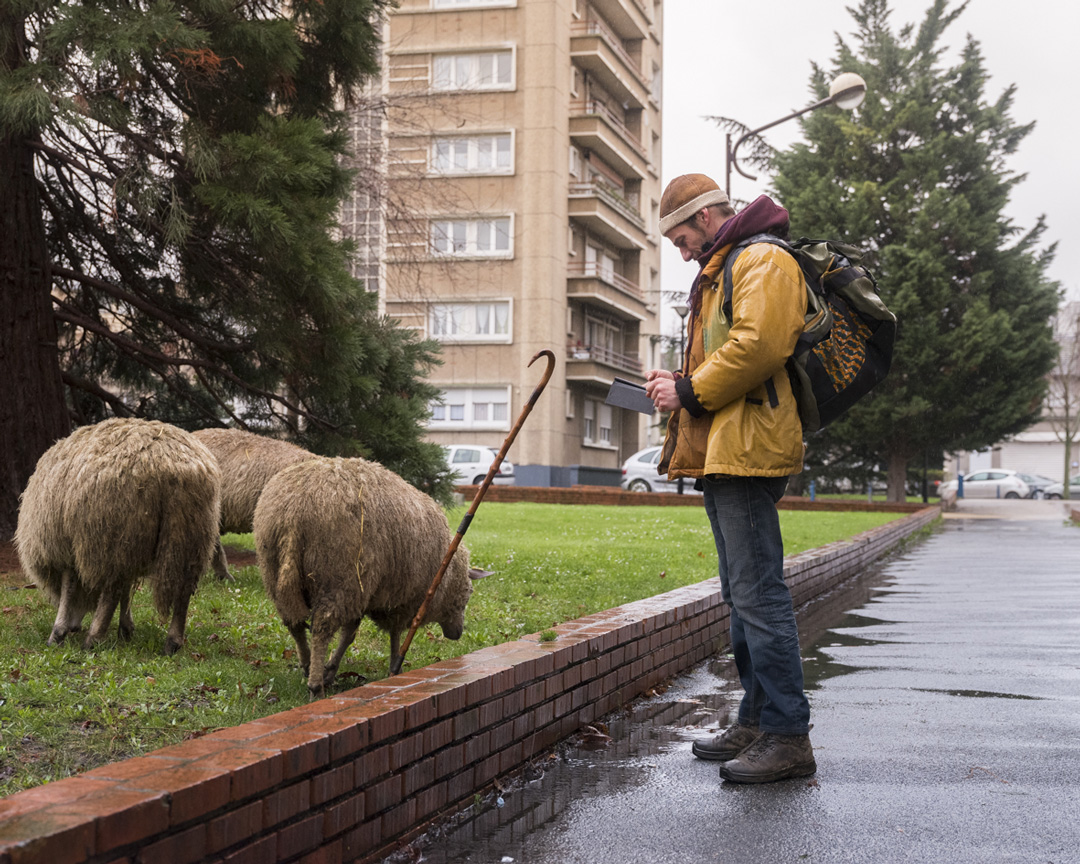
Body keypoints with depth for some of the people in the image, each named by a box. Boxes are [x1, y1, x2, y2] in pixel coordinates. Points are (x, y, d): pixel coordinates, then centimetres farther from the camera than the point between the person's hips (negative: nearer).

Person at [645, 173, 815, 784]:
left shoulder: (764, 260, -7)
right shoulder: (723, 271, 26)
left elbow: (756, 346, -22)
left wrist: (690, 391, -13)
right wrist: (681, 385, 10)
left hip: (748, 450, -11)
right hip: (724, 452, 11)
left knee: (758, 593, -12)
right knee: (743, 594, 14)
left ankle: (788, 737, -10)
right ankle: (757, 722, 21)